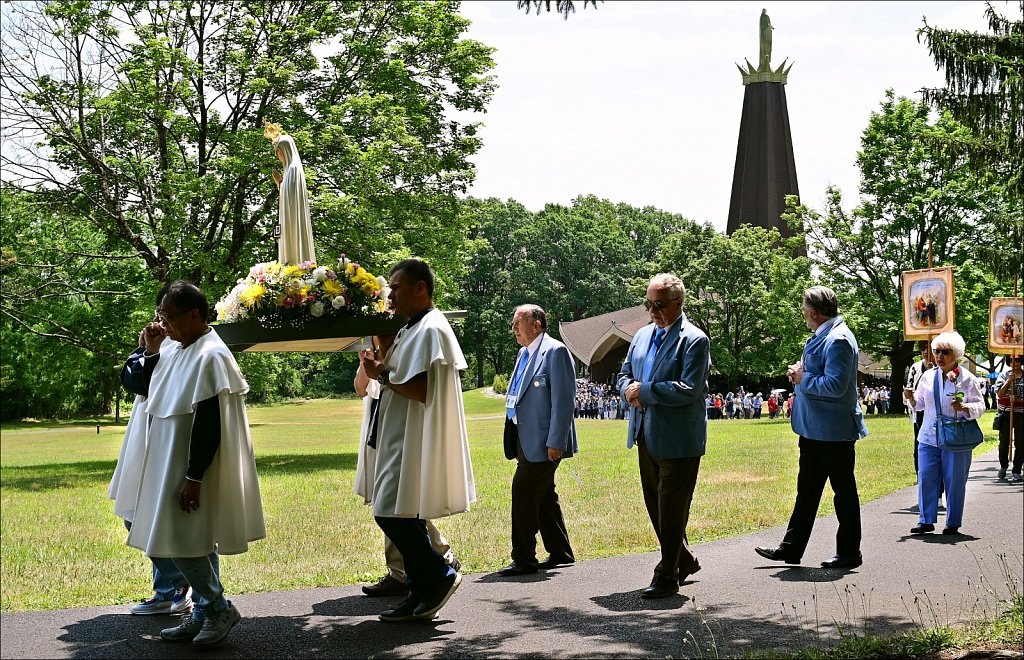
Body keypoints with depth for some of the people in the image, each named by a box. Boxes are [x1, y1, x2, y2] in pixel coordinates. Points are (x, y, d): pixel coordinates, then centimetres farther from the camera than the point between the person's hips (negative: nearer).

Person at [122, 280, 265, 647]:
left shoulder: (210, 356, -19)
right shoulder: (175, 350, 7)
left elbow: (209, 424, -22)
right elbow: (137, 386, 17)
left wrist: (193, 477, -22)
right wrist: (151, 350, 2)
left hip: (192, 469, -9)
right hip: (171, 465, 9)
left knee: (183, 542, -7)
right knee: (195, 543, 13)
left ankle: (219, 608, 7)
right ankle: (204, 613, 22)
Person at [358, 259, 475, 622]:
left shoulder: (430, 330, -15)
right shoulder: (413, 329, 18)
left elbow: (421, 390, -22)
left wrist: (382, 375, -12)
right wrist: (382, 368, 6)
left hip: (417, 442, -10)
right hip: (403, 440, 10)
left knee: (393, 514, -9)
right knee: (404, 518, 11)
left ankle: (440, 575, 3)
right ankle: (421, 593, 17)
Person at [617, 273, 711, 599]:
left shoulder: (694, 340, -12)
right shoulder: (643, 335, 12)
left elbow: (689, 389, -21)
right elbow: (624, 374, 18)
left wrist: (643, 391, -17)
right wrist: (629, 391, -5)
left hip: (678, 439, -8)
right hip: (646, 435, 8)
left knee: (672, 510, 0)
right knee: (655, 505, 16)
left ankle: (667, 577, 10)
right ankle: (684, 560, 33)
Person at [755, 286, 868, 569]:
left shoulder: (838, 339, -19)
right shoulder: (821, 336, 13)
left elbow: (835, 386, -28)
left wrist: (803, 379, -15)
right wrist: (800, 372, 5)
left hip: (833, 430, -10)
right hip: (814, 428, 10)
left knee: (843, 490, 3)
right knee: (807, 489, 14)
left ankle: (849, 553, 13)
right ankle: (791, 548, 21)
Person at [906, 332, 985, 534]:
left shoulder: (967, 379, -3)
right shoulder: (928, 376, 8)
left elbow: (980, 406, -4)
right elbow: (920, 404, 16)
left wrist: (964, 408, -23)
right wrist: (912, 398, -6)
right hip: (929, 437, 4)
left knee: (954, 481, 3)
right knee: (926, 478, 1)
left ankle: (953, 523, 13)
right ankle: (926, 521, 9)